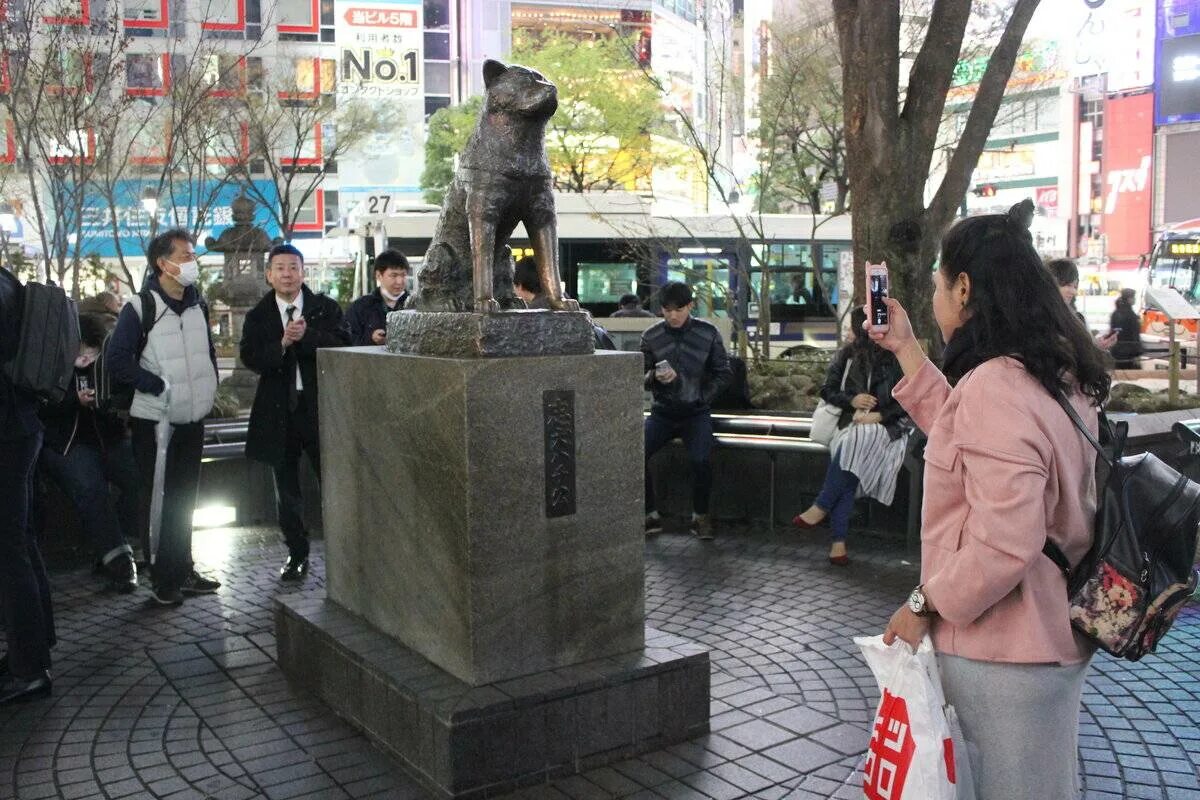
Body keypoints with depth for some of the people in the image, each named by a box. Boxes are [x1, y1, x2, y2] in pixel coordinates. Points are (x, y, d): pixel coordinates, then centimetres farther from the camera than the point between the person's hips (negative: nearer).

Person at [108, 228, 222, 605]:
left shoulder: (198, 306, 9)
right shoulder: (139, 308, -11)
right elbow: (118, 359, -16)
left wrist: (208, 388, 7)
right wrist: (159, 387, -17)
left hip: (192, 419, 6)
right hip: (154, 419, -6)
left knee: (183, 500, 14)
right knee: (157, 500, 2)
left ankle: (182, 571, 25)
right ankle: (162, 577, 12)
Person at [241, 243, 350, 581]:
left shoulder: (326, 308, 2)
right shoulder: (258, 316, 5)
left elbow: (343, 346, -11)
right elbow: (250, 358, -8)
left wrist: (307, 335, -23)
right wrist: (283, 344, -23)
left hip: (320, 405, -2)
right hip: (279, 409, 2)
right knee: (287, 492, 11)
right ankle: (297, 553, 24)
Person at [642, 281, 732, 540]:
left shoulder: (708, 333, -1)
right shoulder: (651, 336, 2)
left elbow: (724, 372, 5)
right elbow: (641, 378, 6)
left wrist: (702, 398, -7)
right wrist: (655, 378, -17)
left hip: (696, 412, -2)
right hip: (662, 412, 2)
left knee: (701, 459, -28)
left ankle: (700, 516, -3)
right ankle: (651, 516, -4)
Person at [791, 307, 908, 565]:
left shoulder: (896, 359, -1)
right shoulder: (846, 355, 10)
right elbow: (827, 391, 12)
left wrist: (878, 415, -16)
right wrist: (851, 400, -8)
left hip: (885, 426, -3)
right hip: (851, 422, 3)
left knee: (855, 442, -36)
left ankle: (821, 508, -26)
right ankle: (839, 541, -29)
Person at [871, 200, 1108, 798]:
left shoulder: (993, 388, -26)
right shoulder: (1054, 374, 5)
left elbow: (1003, 544, -30)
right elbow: (961, 439, 18)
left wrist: (925, 604, -15)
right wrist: (905, 349, 16)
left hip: (1004, 649, -9)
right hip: (1055, 633, 9)